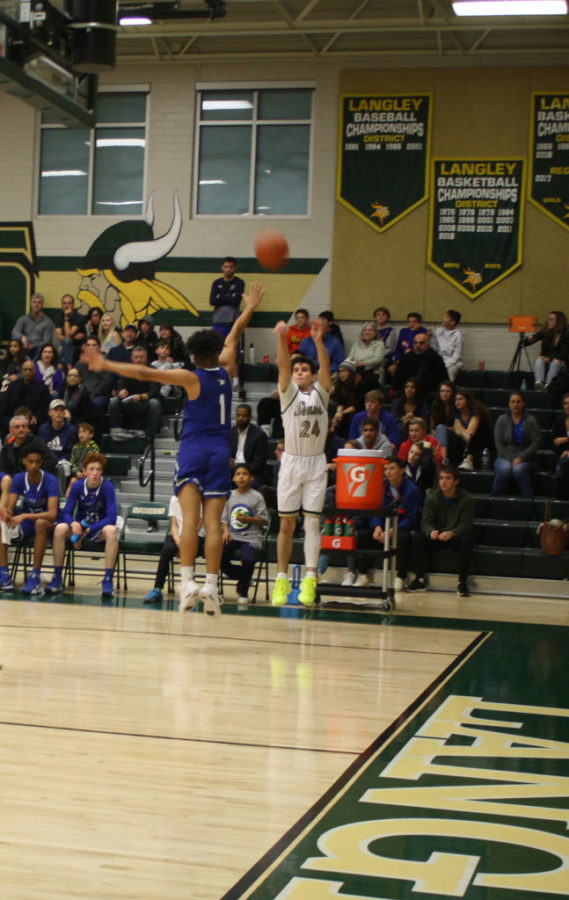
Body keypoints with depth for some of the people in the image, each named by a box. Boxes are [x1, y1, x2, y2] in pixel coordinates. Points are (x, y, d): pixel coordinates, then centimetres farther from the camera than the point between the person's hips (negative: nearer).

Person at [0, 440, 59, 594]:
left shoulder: (50, 481, -18)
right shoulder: (19, 479, -4)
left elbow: (52, 514, -28)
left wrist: (24, 516, -39)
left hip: (46, 525, -5)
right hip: (26, 524, 5)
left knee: (40, 523, -39)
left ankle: (35, 577, -37)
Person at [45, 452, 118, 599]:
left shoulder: (107, 486, -15)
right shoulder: (77, 486, -8)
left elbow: (111, 518, -20)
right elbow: (66, 513, -7)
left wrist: (87, 531, -25)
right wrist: (73, 524, -31)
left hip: (99, 528, -2)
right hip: (80, 526, 2)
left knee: (112, 531, -36)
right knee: (60, 528, -28)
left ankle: (108, 580, -35)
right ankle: (57, 578, -20)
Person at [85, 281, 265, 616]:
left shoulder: (192, 378, -5)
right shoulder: (225, 370, 6)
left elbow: (145, 373, -13)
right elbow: (233, 338, 24)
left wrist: (107, 365, -11)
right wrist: (249, 309, 38)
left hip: (193, 449, -3)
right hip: (220, 451, 3)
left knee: (191, 519, -10)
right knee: (213, 523, -1)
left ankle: (188, 582, -20)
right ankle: (211, 586, -5)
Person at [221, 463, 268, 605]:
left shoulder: (257, 497, 1)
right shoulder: (230, 496, 13)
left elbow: (263, 519, 0)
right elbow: (224, 518, 15)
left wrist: (248, 519, -15)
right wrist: (226, 530, -4)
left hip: (251, 536, -4)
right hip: (232, 536, 4)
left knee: (248, 560, -32)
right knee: (219, 557, -21)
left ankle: (242, 592, -5)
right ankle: (242, 576, 10)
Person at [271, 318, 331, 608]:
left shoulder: (320, 392, 7)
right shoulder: (289, 392, 5)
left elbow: (325, 368, -11)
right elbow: (283, 366, -12)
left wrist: (319, 341, -29)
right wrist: (281, 338, -29)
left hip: (316, 463, 0)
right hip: (291, 462, 0)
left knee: (312, 521, -3)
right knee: (286, 523, 3)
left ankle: (310, 579, -8)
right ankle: (282, 579, 10)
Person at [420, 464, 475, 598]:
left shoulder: (467, 499, -9)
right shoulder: (432, 496, -1)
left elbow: (466, 524, -17)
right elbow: (425, 521, -8)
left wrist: (452, 533, -38)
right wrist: (431, 531, -33)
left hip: (456, 536, -2)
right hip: (437, 535, 2)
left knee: (465, 540, -36)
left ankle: (462, 582, -28)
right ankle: (420, 580, -18)